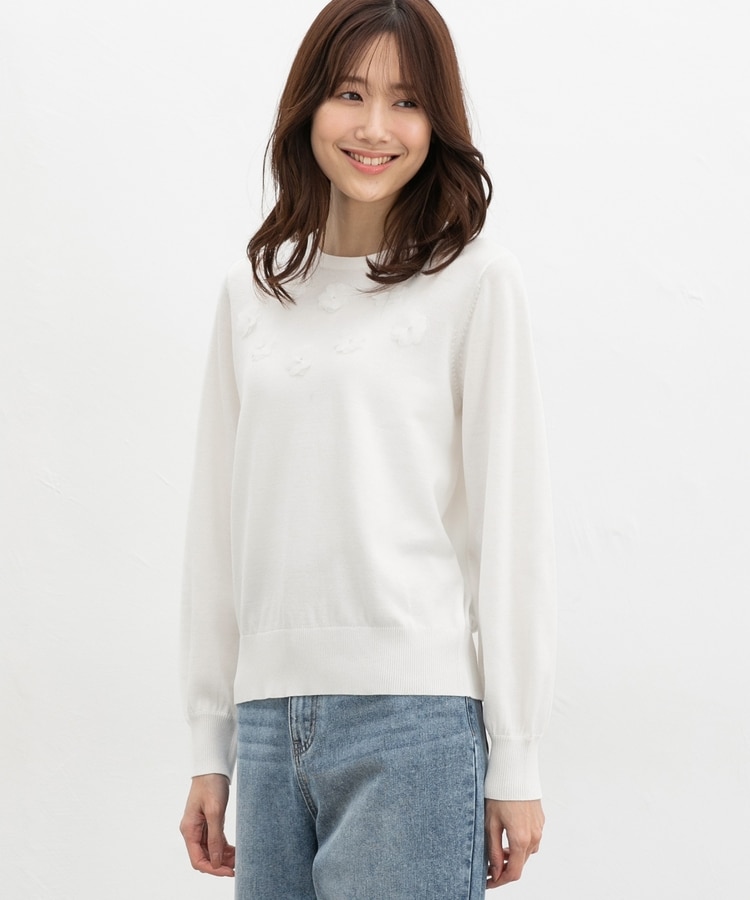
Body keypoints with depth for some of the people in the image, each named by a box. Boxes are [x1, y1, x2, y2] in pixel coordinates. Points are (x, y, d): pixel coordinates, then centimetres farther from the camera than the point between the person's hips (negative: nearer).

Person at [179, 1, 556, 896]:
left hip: (416, 719, -4)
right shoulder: (251, 292, 12)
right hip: (270, 719, 4)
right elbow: (218, 523, 14)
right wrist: (207, 751, 12)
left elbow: (511, 520, -3)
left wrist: (514, 762, -4)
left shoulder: (473, 278, -1)